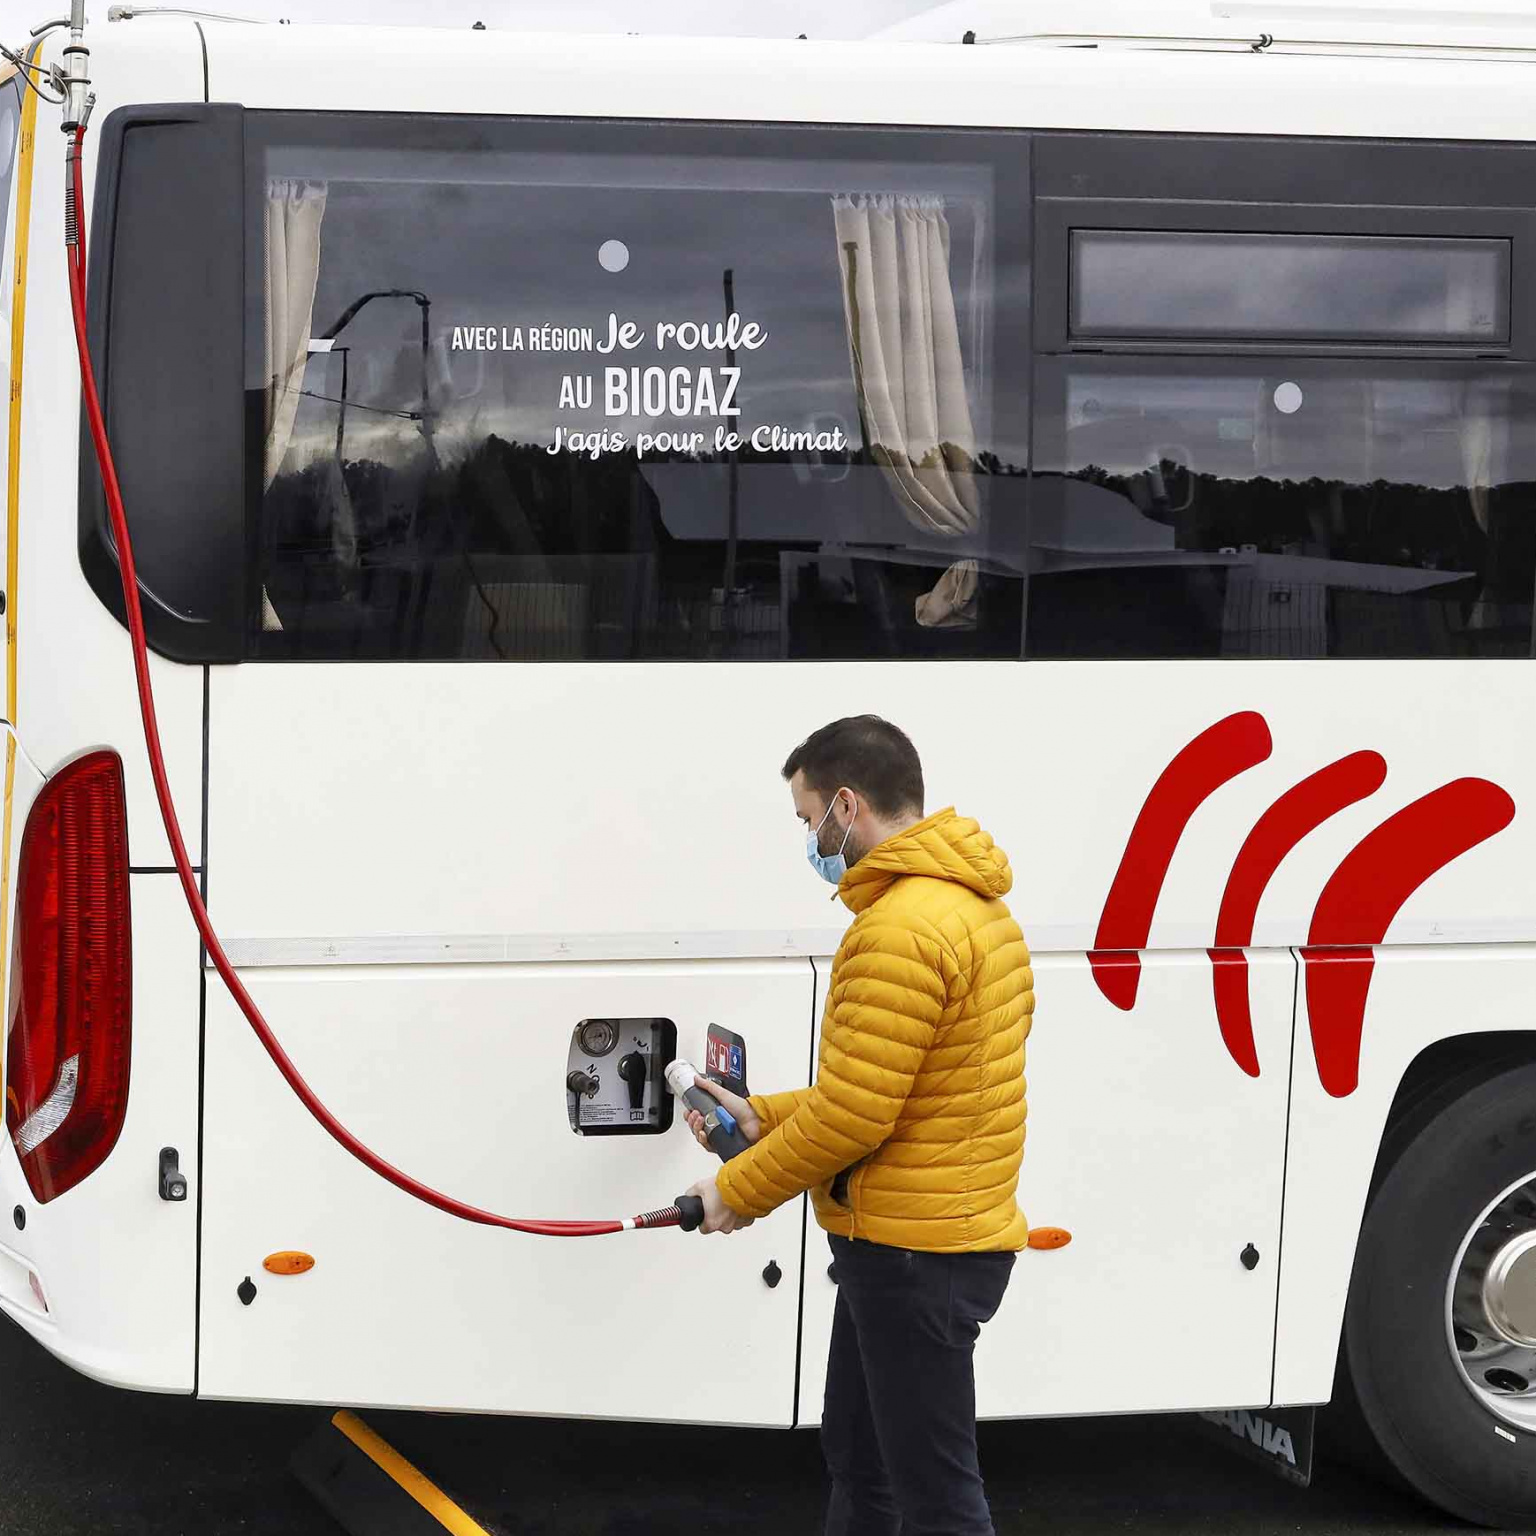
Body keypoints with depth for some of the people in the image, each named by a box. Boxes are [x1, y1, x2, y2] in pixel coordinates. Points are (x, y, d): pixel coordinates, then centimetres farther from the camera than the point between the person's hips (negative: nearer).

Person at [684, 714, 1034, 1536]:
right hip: (931, 1235, 10)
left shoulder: (900, 930, -22)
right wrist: (762, 1119, 15)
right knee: (856, 1453, 21)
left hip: (912, 1251, -10)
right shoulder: (967, 905, 12)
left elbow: (851, 1115, -22)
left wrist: (736, 1191, -8)